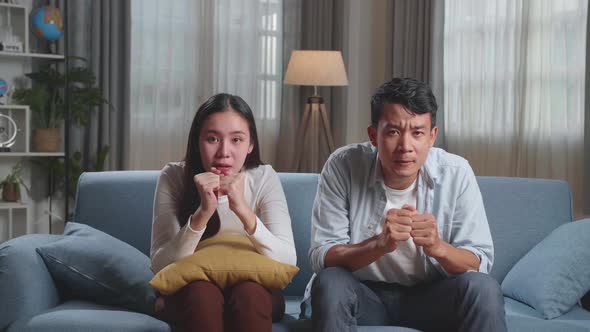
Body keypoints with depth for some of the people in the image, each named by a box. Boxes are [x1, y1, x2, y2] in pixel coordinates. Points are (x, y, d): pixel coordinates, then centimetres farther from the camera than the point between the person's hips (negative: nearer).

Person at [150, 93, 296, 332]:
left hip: (254, 295, 1)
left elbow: (287, 263, -22)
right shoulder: (173, 178, -12)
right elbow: (160, 266, -19)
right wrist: (203, 213, -34)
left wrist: (243, 210, -36)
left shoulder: (264, 178, -11)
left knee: (249, 292, -32)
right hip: (188, 294, 0)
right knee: (201, 291, -33)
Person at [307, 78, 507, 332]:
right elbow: (321, 257, -18)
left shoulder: (456, 173, -12)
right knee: (329, 283, -32)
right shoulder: (342, 166, -16)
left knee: (483, 288, -27)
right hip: (362, 294, 0)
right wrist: (380, 244, -37)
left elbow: (480, 264, -10)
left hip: (431, 295, 1)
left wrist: (438, 247, -33)